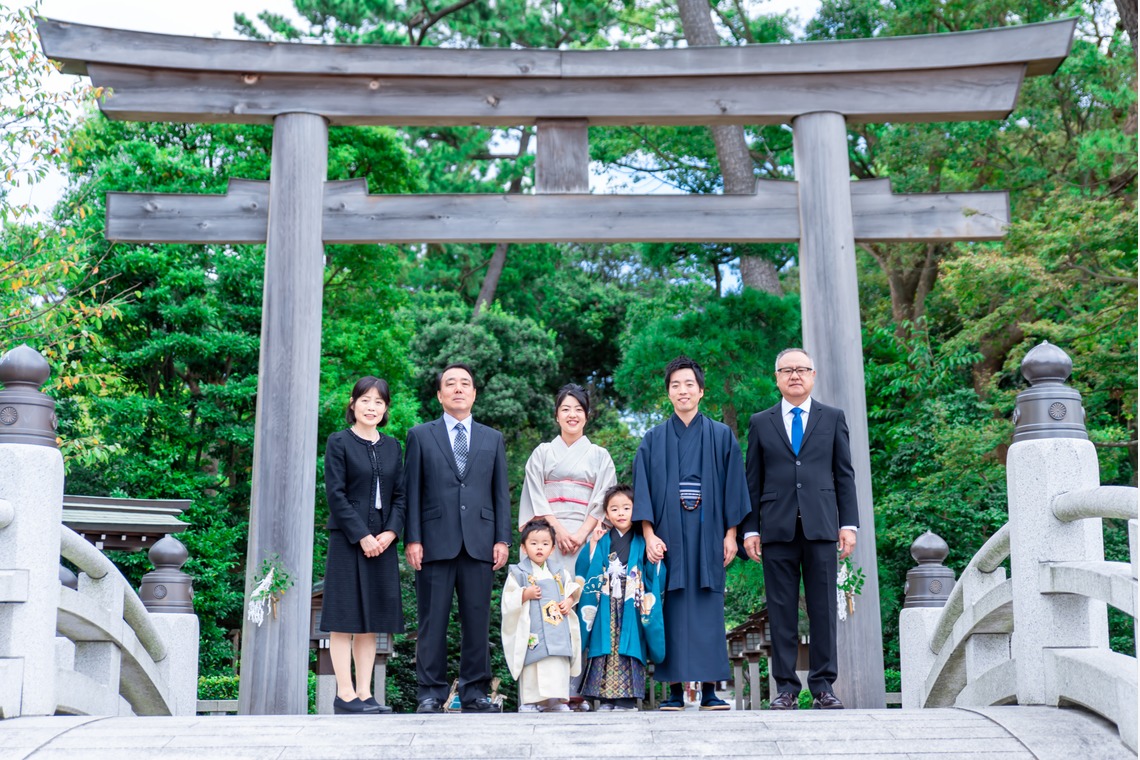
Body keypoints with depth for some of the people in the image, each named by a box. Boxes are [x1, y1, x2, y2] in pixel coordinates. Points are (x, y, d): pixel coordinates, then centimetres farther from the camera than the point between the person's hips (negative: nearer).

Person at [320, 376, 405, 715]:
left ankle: (365, 693, 10)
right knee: (345, 618, -3)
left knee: (372, 619, 6)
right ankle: (345, 695, -1)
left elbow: (399, 495, 11)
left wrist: (391, 532, -5)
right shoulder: (339, 442, -1)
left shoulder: (392, 446, 14)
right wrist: (362, 536, -14)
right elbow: (336, 494, -8)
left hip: (381, 542, 5)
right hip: (347, 541, -5)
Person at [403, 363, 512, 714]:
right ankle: (431, 692, 6)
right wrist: (412, 539, -4)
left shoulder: (493, 439, 17)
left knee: (477, 621, 2)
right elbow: (412, 491, 6)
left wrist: (503, 539, 3)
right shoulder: (420, 435, 11)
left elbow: (501, 492, 13)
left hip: (479, 542, 2)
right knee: (433, 620, -1)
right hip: (436, 541, -2)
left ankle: (474, 692, 9)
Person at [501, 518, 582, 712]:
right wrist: (525, 594, -17)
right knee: (532, 664, -5)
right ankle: (529, 702, 2)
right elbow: (508, 600, -3)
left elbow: (571, 589, 20)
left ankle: (557, 700, 11)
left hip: (559, 629, 4)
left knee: (559, 667, 3)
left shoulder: (559, 571, 13)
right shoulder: (518, 573, 0)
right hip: (532, 631, -4)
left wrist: (569, 600, 1)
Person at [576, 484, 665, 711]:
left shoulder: (643, 543, 8)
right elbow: (583, 571, 1)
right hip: (606, 611, 1)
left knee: (629, 650, -6)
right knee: (605, 650, -3)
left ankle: (627, 700, -2)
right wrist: (593, 546, -4)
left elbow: (656, 576, 4)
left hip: (632, 609, -1)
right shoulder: (601, 542, 10)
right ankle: (605, 700, 2)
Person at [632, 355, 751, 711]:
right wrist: (649, 535, -6)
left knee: (708, 608, -3)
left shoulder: (721, 436, 9)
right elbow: (642, 491, 5)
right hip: (668, 533, 0)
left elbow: (733, 487, 7)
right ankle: (675, 690, 0)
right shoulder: (653, 440, 10)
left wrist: (730, 533, -2)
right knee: (672, 608, -3)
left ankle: (709, 689, 0)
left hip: (707, 534, 0)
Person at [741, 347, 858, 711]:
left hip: (821, 527, 0)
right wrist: (750, 529, 3)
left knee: (823, 609, 0)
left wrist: (849, 524, 1)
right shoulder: (760, 422, 12)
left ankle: (823, 687, 7)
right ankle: (786, 688, 6)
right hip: (777, 530, 0)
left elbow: (844, 474, 10)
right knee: (781, 612, 1)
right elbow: (752, 481, 10)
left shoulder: (832, 418, 12)